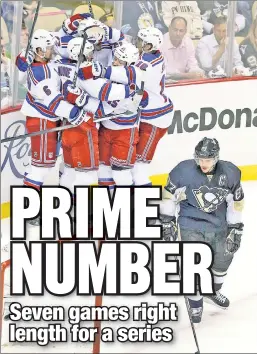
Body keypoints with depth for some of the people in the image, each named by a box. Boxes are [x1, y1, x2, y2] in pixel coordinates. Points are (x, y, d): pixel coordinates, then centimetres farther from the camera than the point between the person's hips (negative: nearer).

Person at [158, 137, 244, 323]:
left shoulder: (230, 173, -14)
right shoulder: (183, 171, -21)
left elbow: (236, 203, -2)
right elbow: (169, 195, -8)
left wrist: (235, 230, 0)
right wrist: (167, 221, -5)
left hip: (219, 225, 4)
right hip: (192, 225, -4)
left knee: (224, 258, 18)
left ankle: (213, 292, 46)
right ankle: (195, 303, 14)